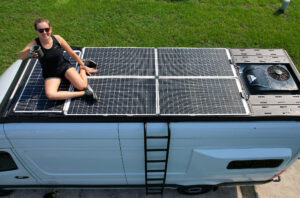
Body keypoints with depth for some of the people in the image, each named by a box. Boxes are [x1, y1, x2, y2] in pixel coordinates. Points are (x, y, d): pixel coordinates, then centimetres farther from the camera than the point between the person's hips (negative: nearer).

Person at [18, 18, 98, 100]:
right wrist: (29, 52, -54)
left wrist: (83, 66, 4)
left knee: (82, 86, -24)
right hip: (51, 75, 0)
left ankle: (82, 70, 10)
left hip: (65, 66, 0)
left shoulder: (57, 38, -13)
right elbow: (20, 56, -30)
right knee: (50, 95, -31)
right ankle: (83, 93, -27)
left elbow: (72, 54, -3)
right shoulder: (35, 44, -16)